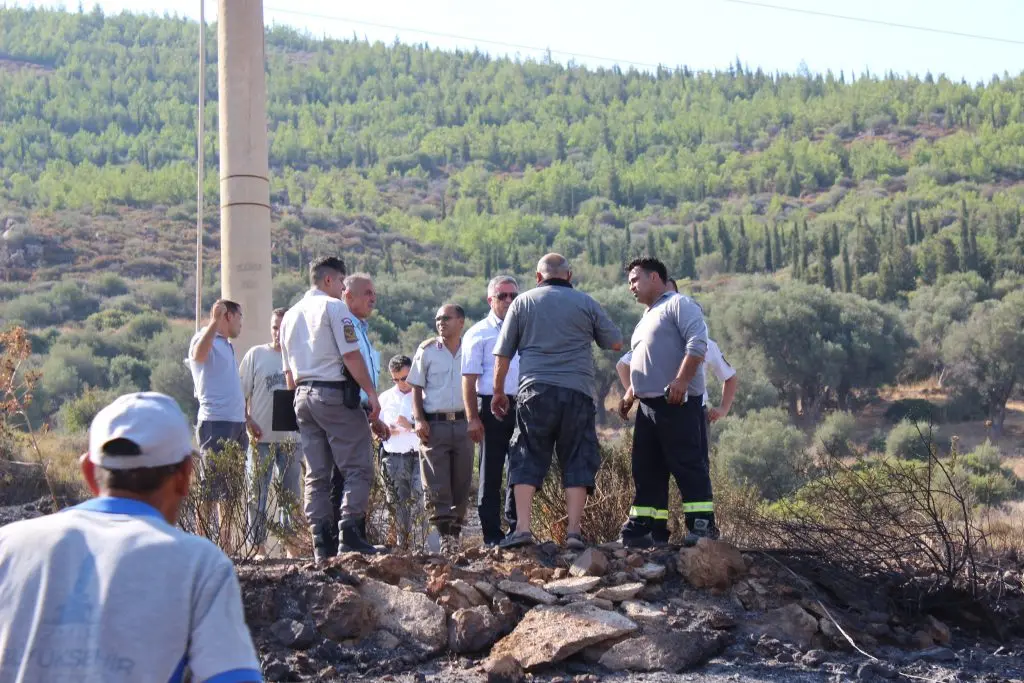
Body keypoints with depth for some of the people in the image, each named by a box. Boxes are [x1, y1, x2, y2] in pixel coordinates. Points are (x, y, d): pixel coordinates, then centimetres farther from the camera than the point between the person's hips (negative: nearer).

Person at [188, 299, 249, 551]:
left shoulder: (226, 345, 23)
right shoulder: (205, 339, -5)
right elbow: (198, 354, -30)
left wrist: (246, 418, 28)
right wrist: (215, 321, -37)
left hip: (235, 423, 9)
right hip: (216, 423, -9)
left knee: (231, 490, 11)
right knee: (210, 489, -10)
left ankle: (226, 545, 17)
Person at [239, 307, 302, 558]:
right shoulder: (256, 354, 1)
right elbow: (241, 393, 1)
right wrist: (248, 421, -12)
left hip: (290, 437, 2)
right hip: (261, 437, -2)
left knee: (291, 495, 8)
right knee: (257, 494, -1)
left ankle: (291, 546, 17)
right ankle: (258, 545, 4)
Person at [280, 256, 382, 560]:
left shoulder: (290, 316, 18)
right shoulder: (334, 308, -5)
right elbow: (351, 355, -13)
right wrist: (371, 393, -10)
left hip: (303, 396, 8)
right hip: (335, 394, -8)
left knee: (316, 474, 7)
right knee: (357, 468, -5)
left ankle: (321, 544, 4)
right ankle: (350, 534, -15)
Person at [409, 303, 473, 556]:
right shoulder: (427, 350, 7)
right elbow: (416, 388, 7)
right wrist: (419, 419, -6)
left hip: (463, 423, 2)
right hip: (434, 423, -2)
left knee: (461, 484, 3)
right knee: (436, 486, -8)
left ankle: (456, 534, 11)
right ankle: (445, 537, -9)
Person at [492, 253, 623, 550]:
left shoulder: (523, 302, 9)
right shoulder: (585, 303, 8)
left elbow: (502, 354, 8)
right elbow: (616, 342, 14)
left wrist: (498, 391, 19)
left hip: (535, 391, 0)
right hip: (578, 392, 0)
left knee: (527, 460, 4)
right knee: (577, 461, 5)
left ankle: (522, 528, -6)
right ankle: (574, 531, -2)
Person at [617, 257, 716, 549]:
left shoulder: (678, 304, -2)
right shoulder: (647, 317, 27)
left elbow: (697, 343, -16)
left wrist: (681, 380, -25)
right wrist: (630, 395, 26)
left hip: (678, 403, -9)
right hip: (648, 405, 9)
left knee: (688, 465, -10)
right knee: (646, 470, 7)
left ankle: (702, 525, -9)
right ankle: (643, 527, 9)